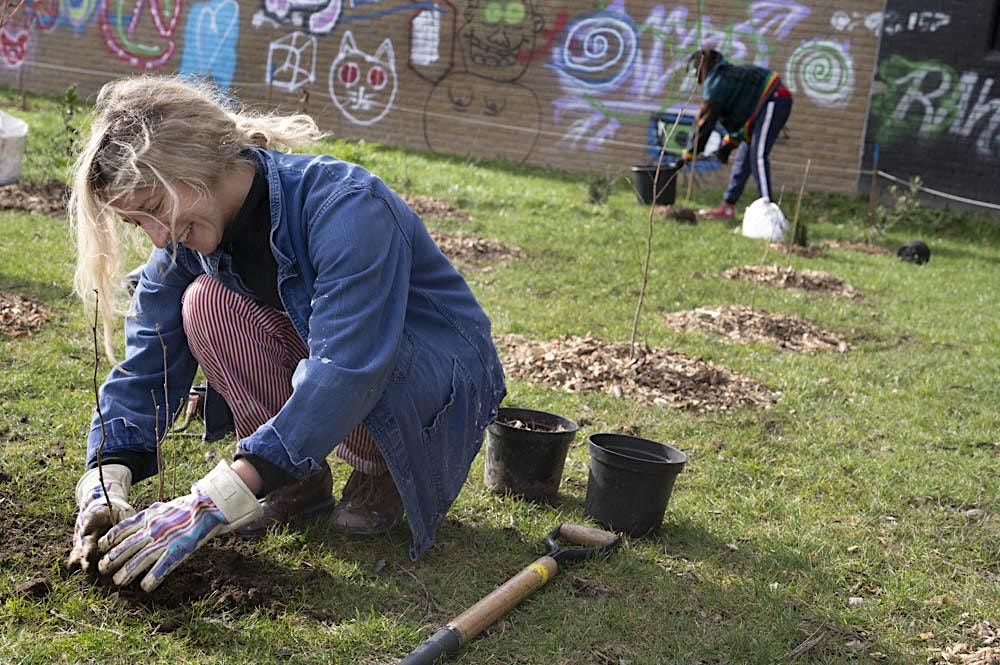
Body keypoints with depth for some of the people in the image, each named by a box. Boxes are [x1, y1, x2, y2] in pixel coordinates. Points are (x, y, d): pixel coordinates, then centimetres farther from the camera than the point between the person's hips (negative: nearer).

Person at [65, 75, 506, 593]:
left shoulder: (345, 206, -32)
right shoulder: (188, 238, -9)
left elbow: (347, 368, -41)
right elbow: (147, 364, -6)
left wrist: (214, 502, -45)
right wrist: (107, 481, -23)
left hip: (447, 379, -6)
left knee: (321, 379, -39)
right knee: (207, 303, -19)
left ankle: (383, 471, -4)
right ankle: (299, 480, -4)